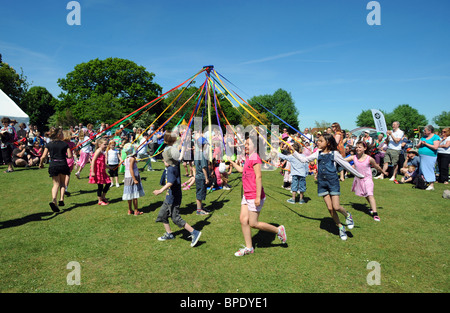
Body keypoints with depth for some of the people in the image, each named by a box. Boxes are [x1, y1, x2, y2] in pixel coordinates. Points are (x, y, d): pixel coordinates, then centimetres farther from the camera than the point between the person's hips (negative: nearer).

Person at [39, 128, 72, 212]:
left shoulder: (48, 145, 1)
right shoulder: (65, 144, -3)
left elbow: (43, 156, -3)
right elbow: (70, 156, -6)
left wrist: (41, 163, 15)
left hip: (53, 166, 1)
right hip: (63, 165, -1)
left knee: (56, 184, 7)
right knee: (62, 183, 18)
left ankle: (54, 200, -14)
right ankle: (61, 199, 9)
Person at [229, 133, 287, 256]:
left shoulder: (255, 158, -18)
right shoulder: (248, 158, 11)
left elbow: (259, 177, -23)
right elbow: (242, 170, 29)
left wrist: (258, 197, -24)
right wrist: (231, 161, 25)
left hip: (254, 197, -9)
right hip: (247, 196, 9)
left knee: (253, 223, 1)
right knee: (243, 220, 9)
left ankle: (279, 230, 20)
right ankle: (249, 248, 21)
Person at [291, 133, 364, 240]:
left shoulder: (334, 153, -3)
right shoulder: (318, 153, 7)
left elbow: (345, 165, 4)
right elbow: (304, 159, 11)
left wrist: (359, 175, 9)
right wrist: (294, 151, 7)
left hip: (333, 181, -3)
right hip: (322, 182, 4)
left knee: (336, 207, -8)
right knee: (330, 208, 4)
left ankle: (348, 215, 26)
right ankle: (340, 227, 21)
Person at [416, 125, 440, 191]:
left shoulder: (435, 137, -3)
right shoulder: (423, 137, 16)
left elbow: (435, 147, -15)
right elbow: (417, 146, 15)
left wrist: (426, 144, -13)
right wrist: (420, 144, -6)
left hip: (430, 156, -7)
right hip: (422, 156, 7)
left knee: (429, 170, -9)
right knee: (422, 170, 9)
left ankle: (431, 185, -5)